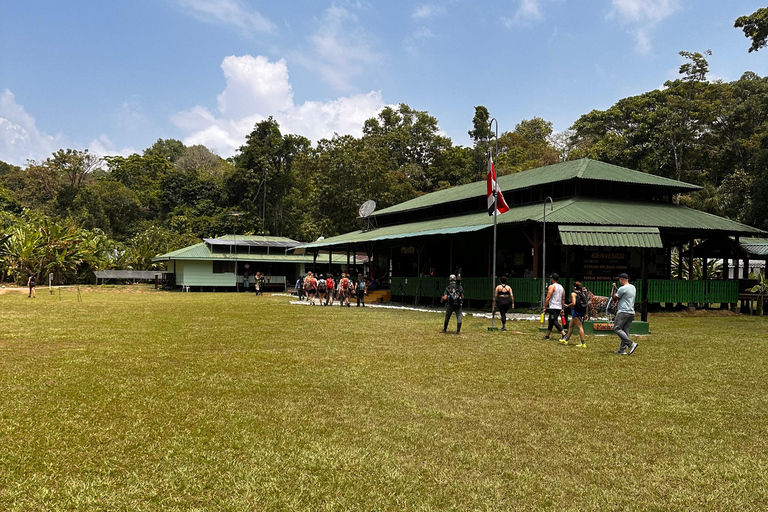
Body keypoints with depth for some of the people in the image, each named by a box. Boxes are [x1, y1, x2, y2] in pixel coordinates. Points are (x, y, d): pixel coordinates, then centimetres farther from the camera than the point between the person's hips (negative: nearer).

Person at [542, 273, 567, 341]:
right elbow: (563, 299, 16)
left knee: (555, 321, -11)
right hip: (559, 307, 8)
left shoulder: (551, 286, -9)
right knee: (551, 321, 17)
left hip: (552, 307, -8)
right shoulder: (561, 287, 14)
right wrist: (562, 308, 19)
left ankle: (564, 334, -25)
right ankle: (547, 336, 23)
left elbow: (548, 298, -14)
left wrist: (545, 307, -10)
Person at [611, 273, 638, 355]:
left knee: (617, 328, -7)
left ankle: (631, 344, -17)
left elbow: (614, 298, -3)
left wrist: (614, 288, 9)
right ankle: (622, 349, 7)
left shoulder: (623, 288, -12)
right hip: (631, 313, 9)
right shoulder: (633, 287, 15)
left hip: (623, 312, -9)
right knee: (625, 331, 8)